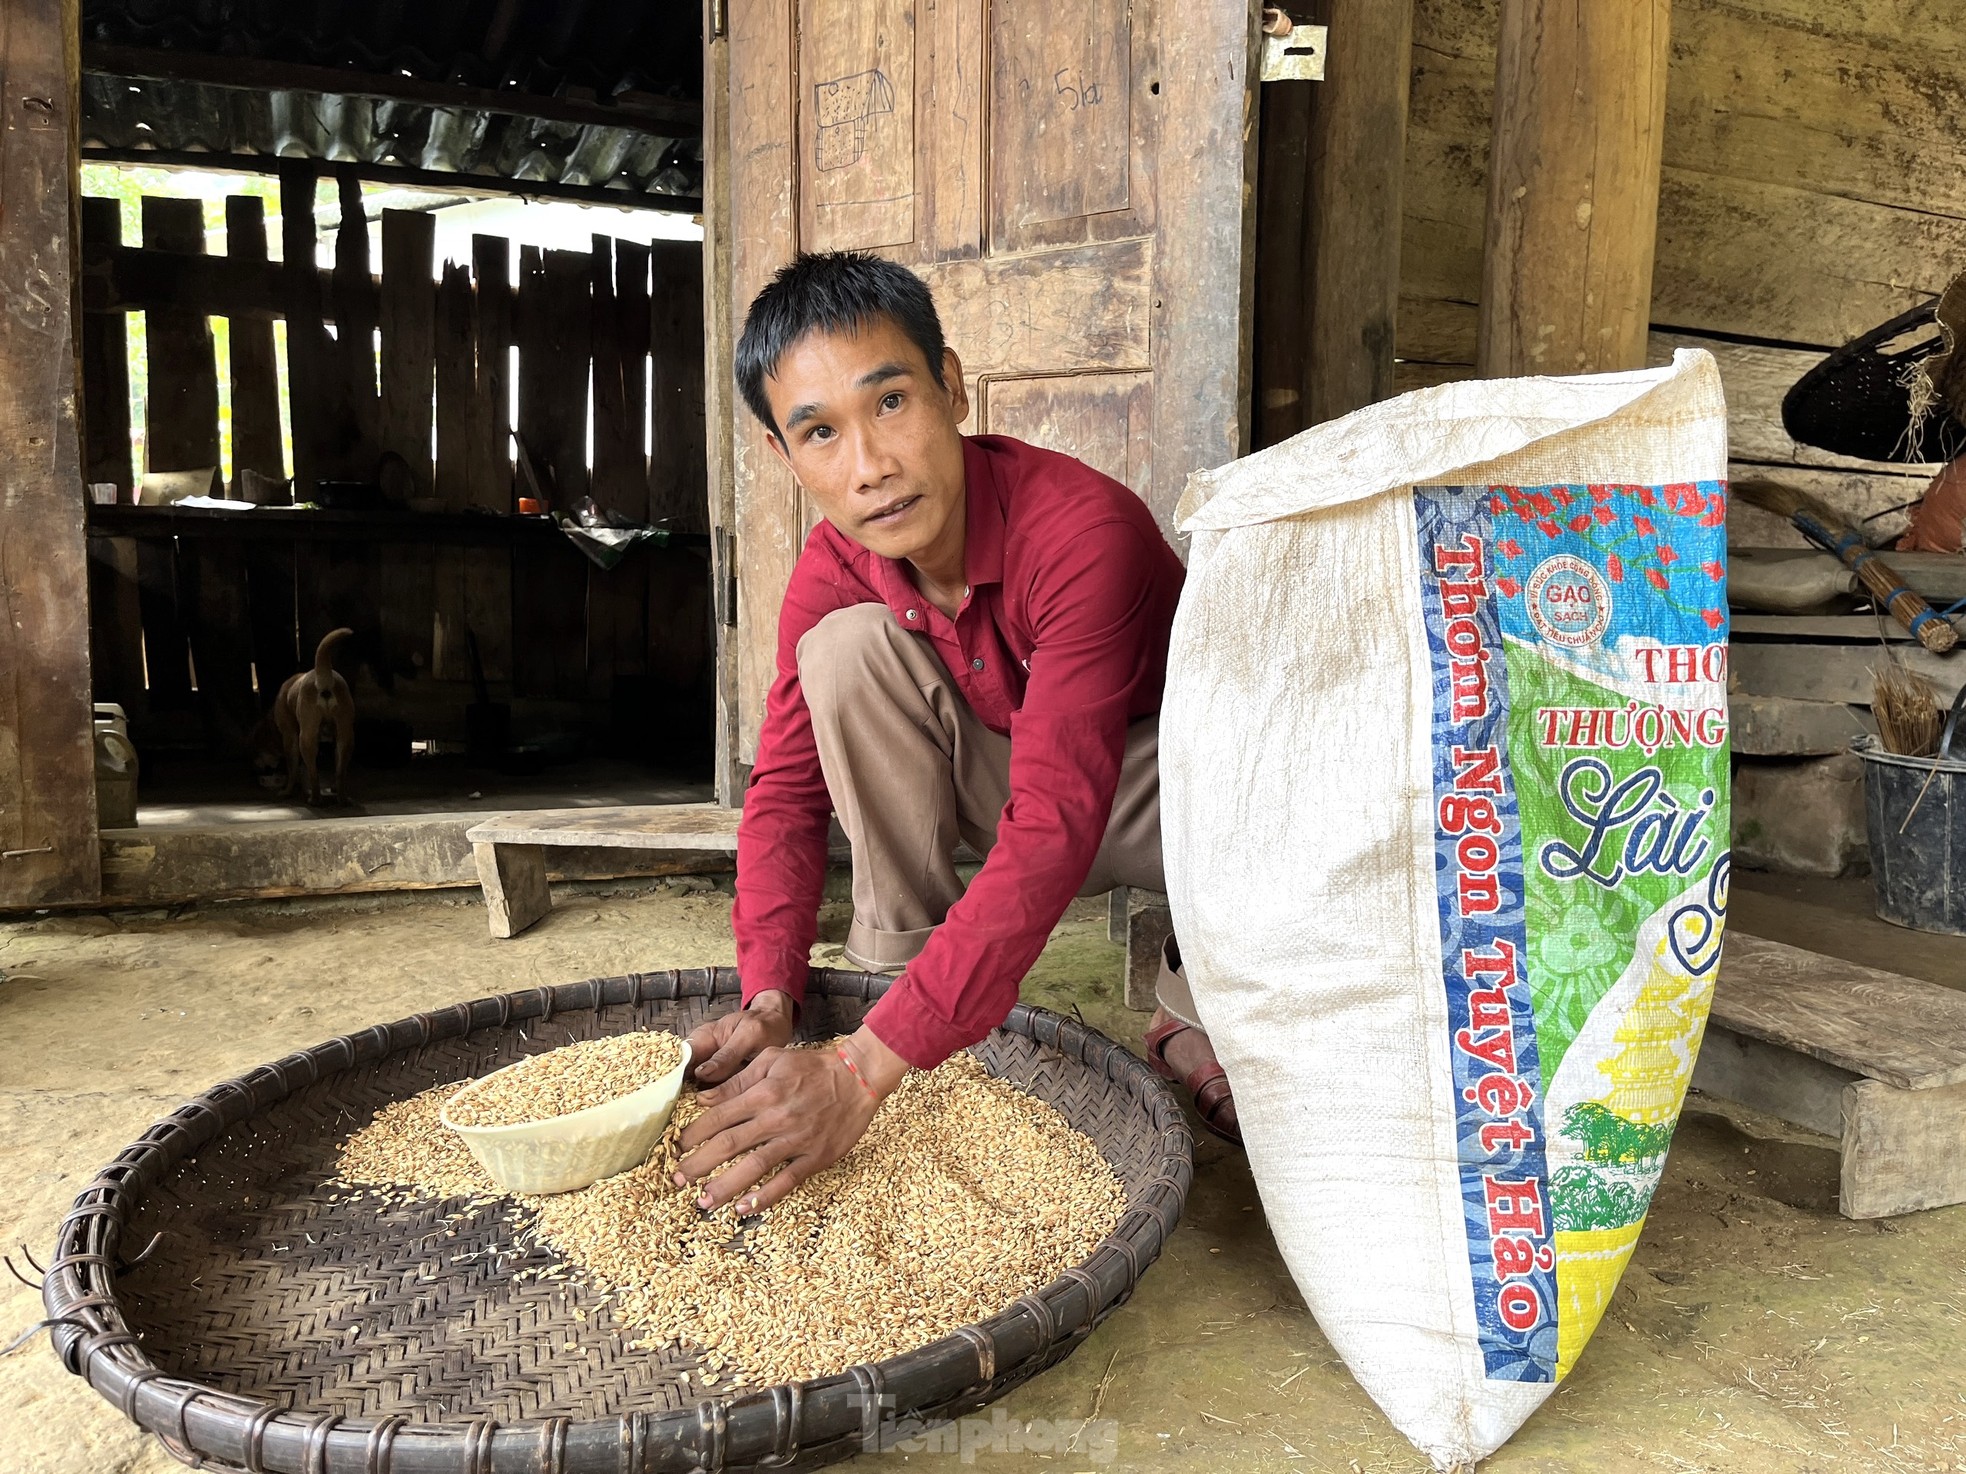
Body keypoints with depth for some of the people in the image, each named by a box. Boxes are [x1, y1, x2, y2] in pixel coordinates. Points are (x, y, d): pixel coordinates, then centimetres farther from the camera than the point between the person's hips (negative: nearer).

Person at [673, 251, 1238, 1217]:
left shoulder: (1084, 528, -34)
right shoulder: (832, 573, -15)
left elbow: (1053, 826, -43)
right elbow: (786, 793, -11)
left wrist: (861, 1070, -49)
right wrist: (768, 1003, -29)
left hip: (1144, 789, -4)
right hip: (995, 780, 4)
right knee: (848, 645, -22)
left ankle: (1196, 1024, -10)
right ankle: (894, 970, -13)